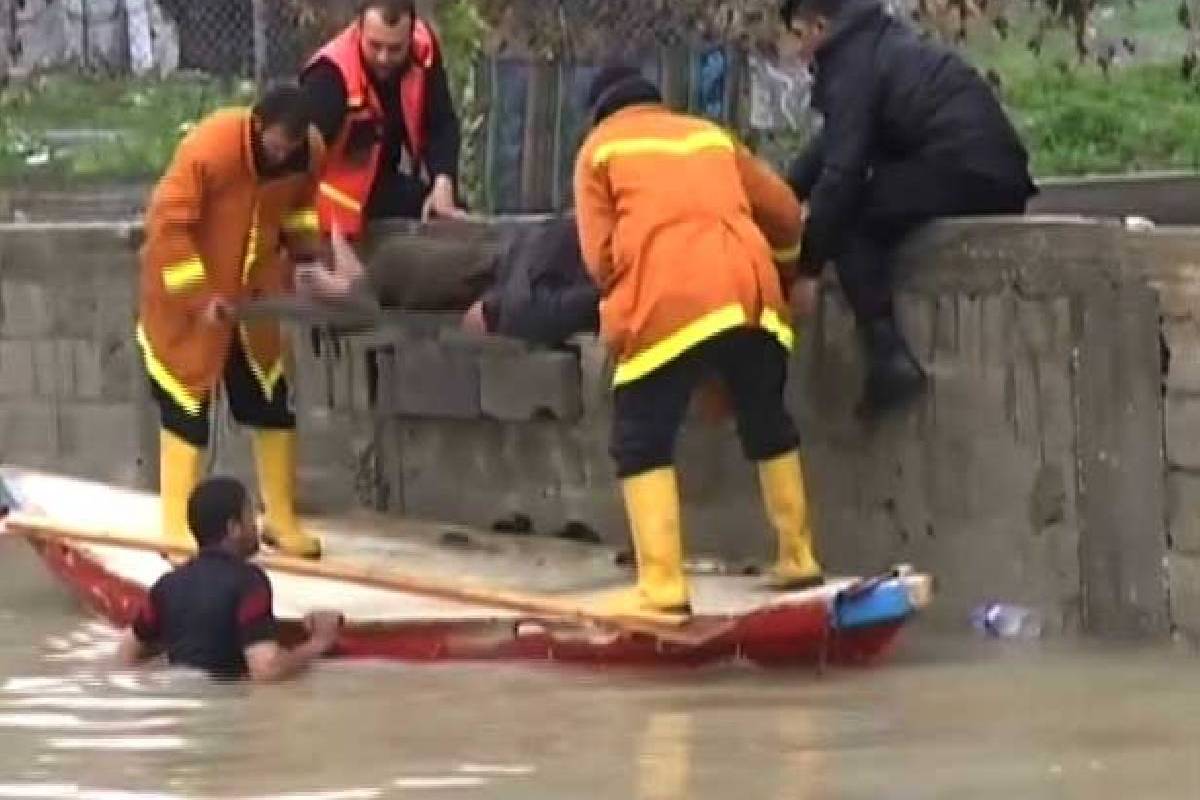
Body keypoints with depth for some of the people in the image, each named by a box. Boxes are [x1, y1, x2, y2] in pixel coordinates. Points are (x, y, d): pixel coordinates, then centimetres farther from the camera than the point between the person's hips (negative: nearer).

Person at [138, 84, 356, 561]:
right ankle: (179, 529, 1)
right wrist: (200, 296, -29)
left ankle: (281, 519, 21)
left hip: (256, 287, 6)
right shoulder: (208, 148, -31)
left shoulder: (306, 151, -12)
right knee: (186, 403, -4)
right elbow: (168, 225, -28)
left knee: (271, 399, 9)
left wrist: (308, 263, -2)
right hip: (189, 289, -6)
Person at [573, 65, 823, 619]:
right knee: (768, 426, 24)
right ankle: (798, 559, 29)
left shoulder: (600, 148, 15)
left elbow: (600, 253, 5)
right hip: (751, 291, 5)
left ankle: (662, 586, -11)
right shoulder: (710, 135, 28)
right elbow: (785, 214, 31)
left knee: (642, 443, 1)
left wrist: (629, 301, 23)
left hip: (669, 302, -5)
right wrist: (782, 268, 51)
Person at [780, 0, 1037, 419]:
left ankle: (889, 357, -17)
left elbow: (841, 169, -10)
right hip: (1000, 172, 9)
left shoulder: (852, 63, -4)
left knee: (849, 222, -6)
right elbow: (829, 144, 32)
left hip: (963, 167, -9)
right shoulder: (879, 44, 24)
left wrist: (808, 267, -7)